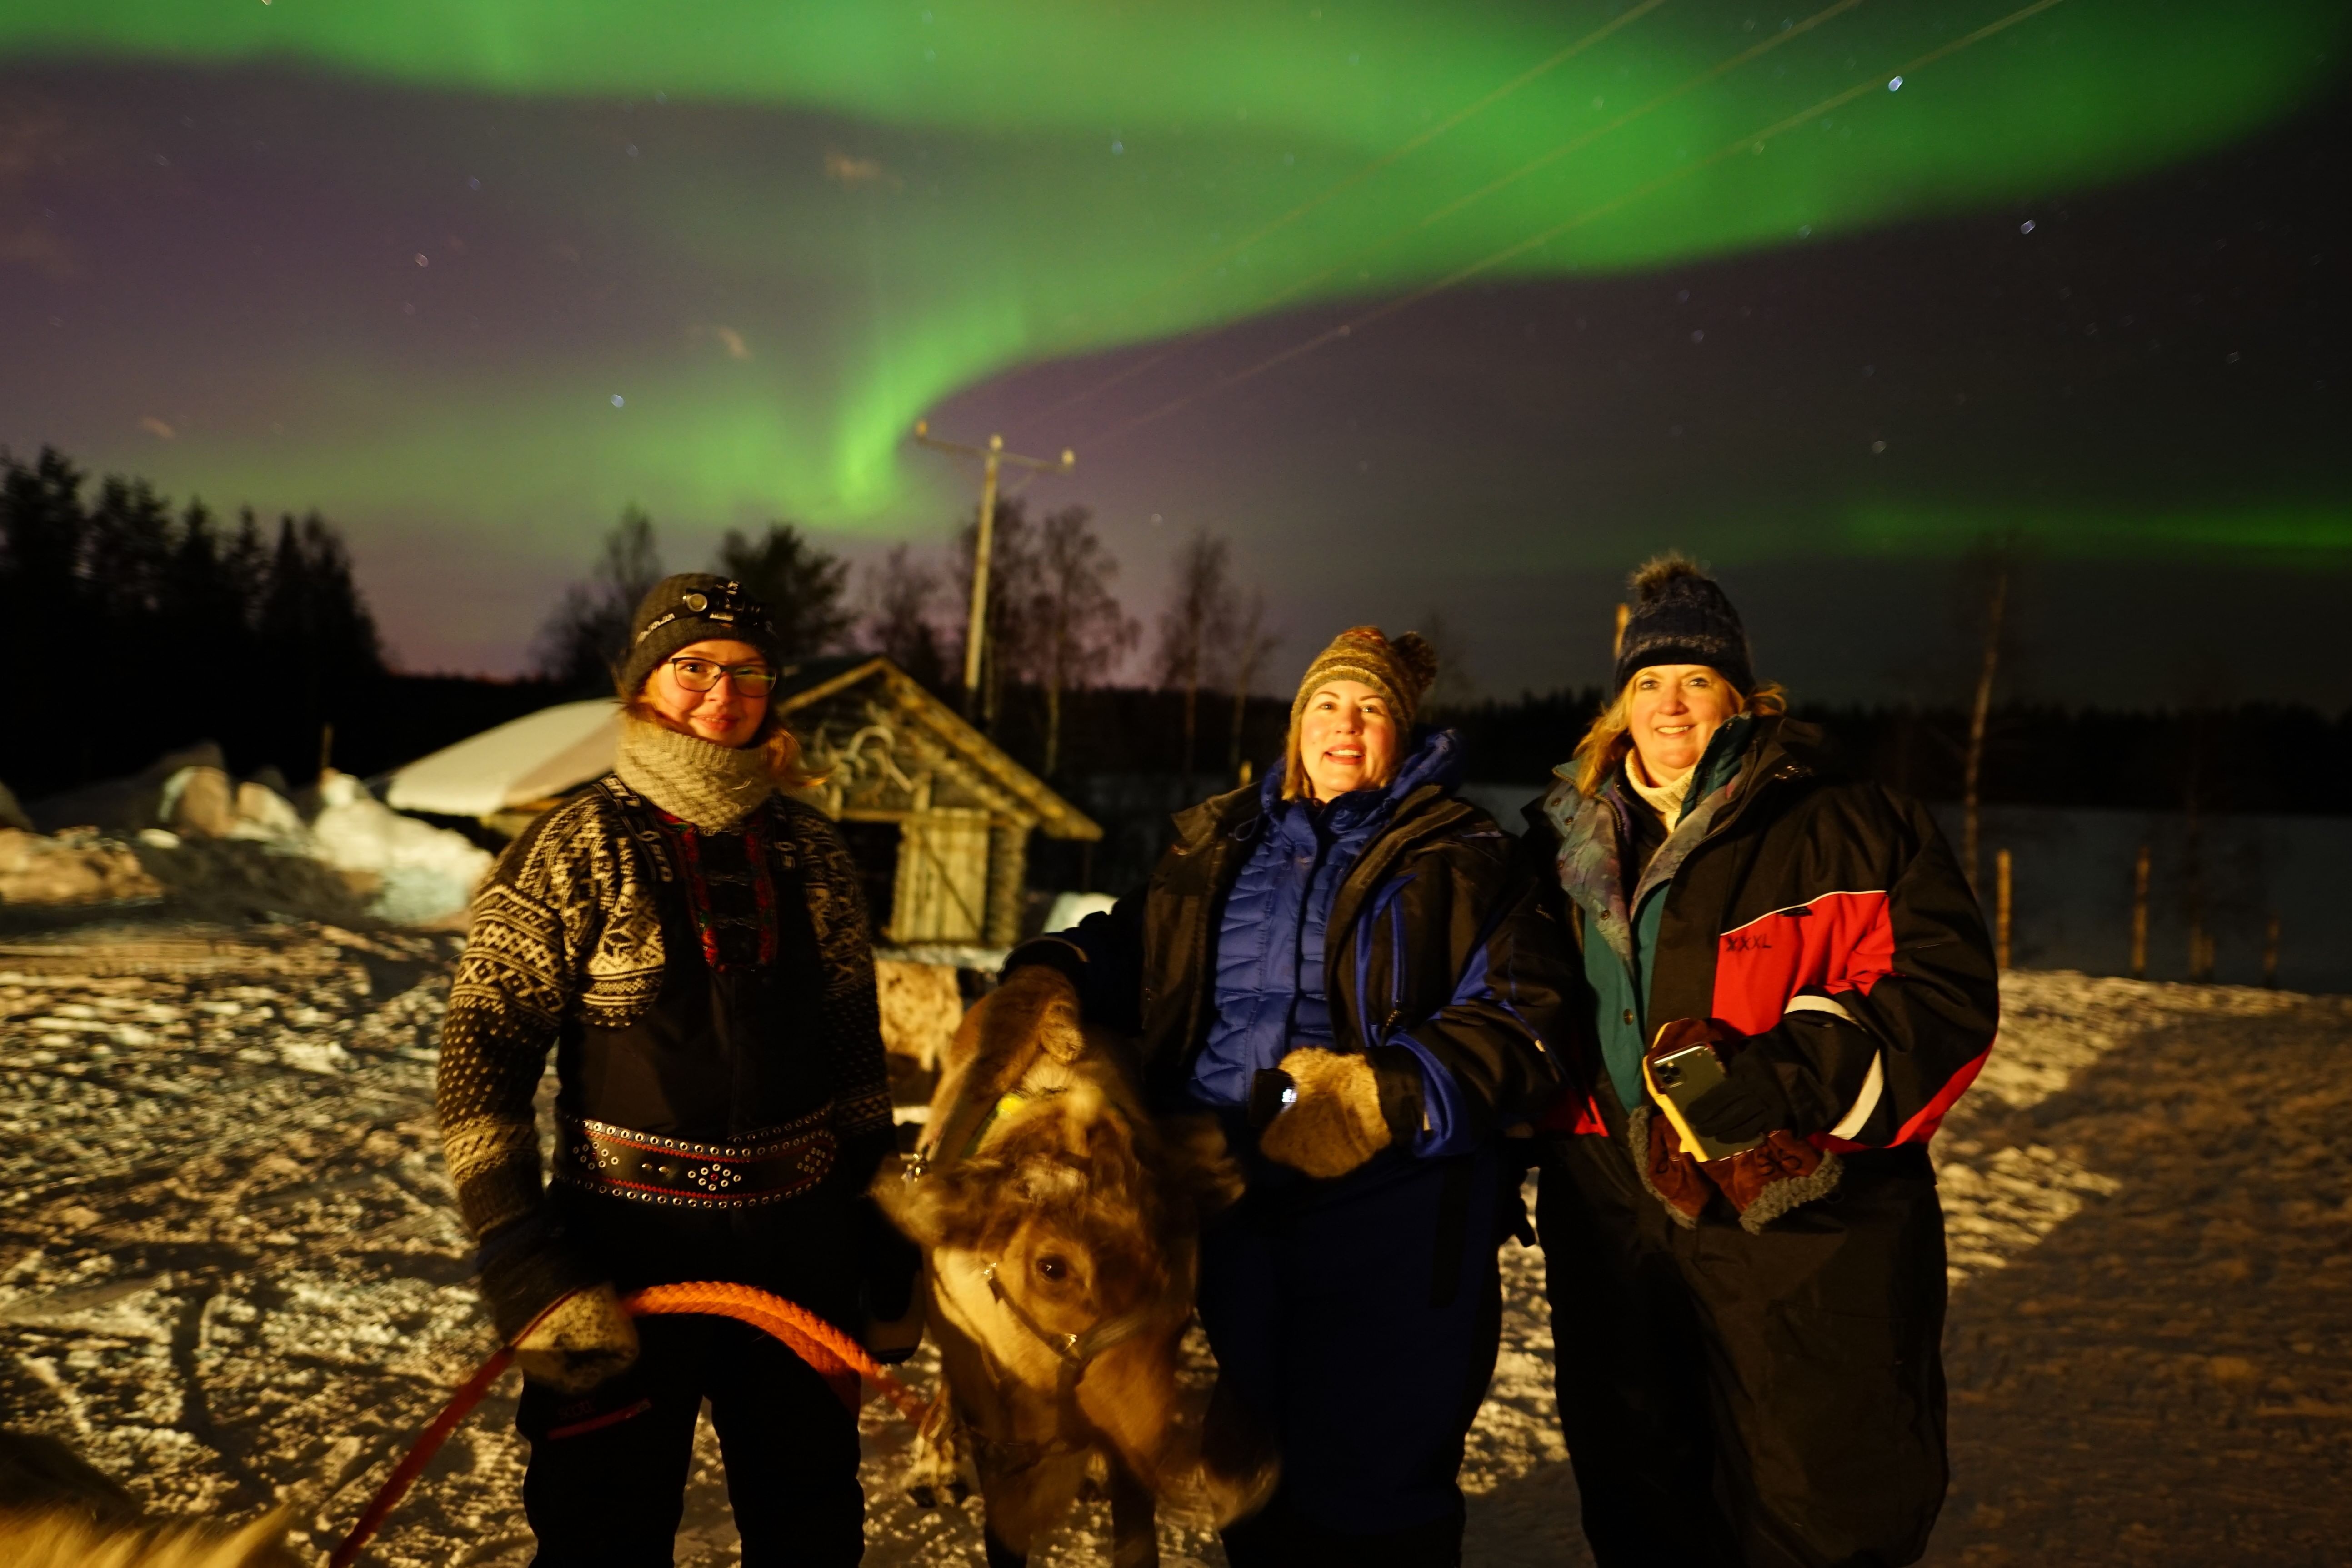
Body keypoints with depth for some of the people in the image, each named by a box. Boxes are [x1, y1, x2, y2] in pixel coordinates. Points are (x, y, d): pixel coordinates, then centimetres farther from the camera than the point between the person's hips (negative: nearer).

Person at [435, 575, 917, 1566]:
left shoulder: (810, 851, 3)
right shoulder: (579, 848, -8)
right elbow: (482, 1055, -10)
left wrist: (886, 1238, 11)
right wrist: (525, 1268, -16)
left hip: (798, 1246, 4)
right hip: (625, 1248, -4)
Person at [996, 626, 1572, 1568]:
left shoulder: (1458, 854, 1)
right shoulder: (1220, 845, 14)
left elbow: (1520, 1012, -8)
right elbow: (1131, 947, 19)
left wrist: (1391, 1095, -20)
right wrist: (1047, 981, -3)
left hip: (1390, 1203, -4)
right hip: (1237, 1199, 4)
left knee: (1373, 1479, 3)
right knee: (1262, 1470, 20)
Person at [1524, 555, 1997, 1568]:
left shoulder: (1846, 827, -3)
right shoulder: (1568, 844, 12)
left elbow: (1945, 989, -11)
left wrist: (1790, 1073, -23)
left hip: (1804, 1246, -4)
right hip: (1614, 1241, 5)